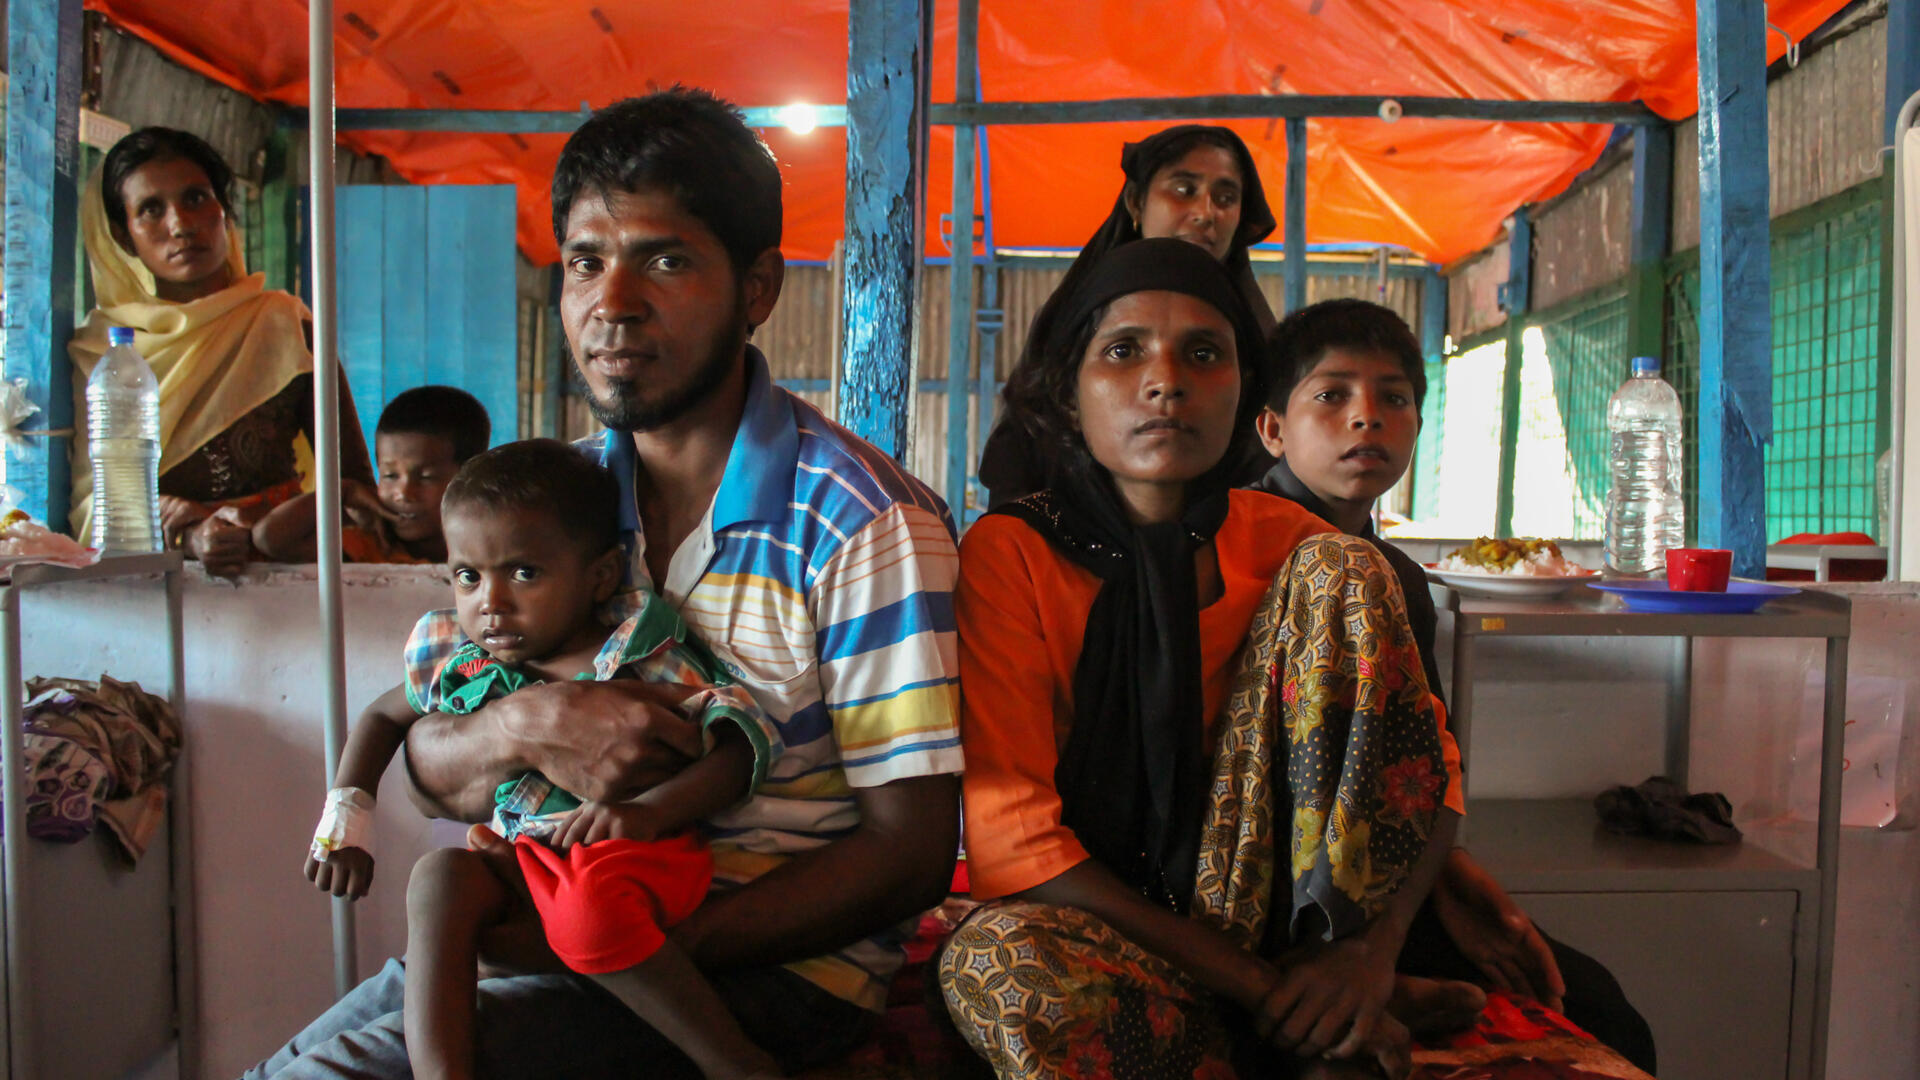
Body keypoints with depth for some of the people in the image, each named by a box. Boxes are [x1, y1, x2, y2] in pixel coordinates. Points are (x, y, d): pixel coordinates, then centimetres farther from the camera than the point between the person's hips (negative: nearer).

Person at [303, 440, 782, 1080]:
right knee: (442, 872, -24)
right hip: (523, 854, 5)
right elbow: (382, 718, 28)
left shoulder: (643, 660, -7)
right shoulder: (463, 670, 9)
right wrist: (345, 821, 14)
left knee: (587, 912, -36)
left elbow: (745, 745, -13)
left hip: (640, 854, -5)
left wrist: (650, 810, -27)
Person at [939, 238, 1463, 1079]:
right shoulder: (1008, 554, -10)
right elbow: (1008, 830, -18)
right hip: (1089, 921, -3)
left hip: (1257, 903, 3)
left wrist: (1373, 945, -22)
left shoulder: (1287, 547, 0)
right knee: (995, 960, -40)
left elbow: (1427, 769, -2)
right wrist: (1252, 984, -22)